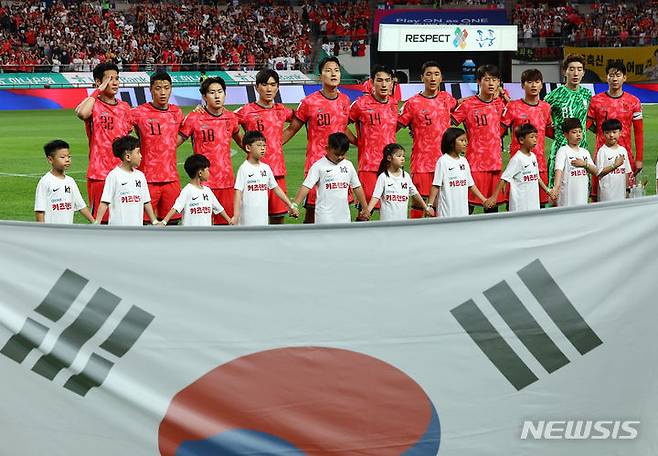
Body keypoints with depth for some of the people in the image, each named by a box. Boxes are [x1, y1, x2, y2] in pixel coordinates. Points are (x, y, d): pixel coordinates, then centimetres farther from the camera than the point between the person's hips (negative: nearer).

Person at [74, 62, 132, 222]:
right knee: (100, 220, -3)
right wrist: (98, 91, -18)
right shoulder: (93, 105, -4)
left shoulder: (124, 107, 14)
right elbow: (81, 113, -29)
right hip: (99, 173, -5)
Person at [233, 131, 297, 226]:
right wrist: (236, 216, -19)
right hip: (247, 217, -6)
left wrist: (290, 205, 17)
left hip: (262, 216, 6)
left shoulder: (266, 168, 9)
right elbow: (238, 192, -13)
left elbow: (276, 188, 17)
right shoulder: (244, 169, -9)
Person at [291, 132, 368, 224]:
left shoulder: (348, 165, 7)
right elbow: (306, 186, -14)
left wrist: (365, 208, 17)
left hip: (343, 215, 5)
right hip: (325, 217, -5)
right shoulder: (319, 166, -7)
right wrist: (295, 205, -25)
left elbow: (357, 187, 15)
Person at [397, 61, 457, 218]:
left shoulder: (446, 98, 8)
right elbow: (395, 126, 0)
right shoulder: (412, 103, -4)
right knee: (418, 202, -2)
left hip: (444, 160, 4)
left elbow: (457, 104, 30)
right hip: (421, 161, -4)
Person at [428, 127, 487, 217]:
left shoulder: (464, 161, 12)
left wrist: (484, 200, 14)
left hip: (463, 210, 6)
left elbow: (471, 184, 17)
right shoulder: (442, 161, -6)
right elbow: (436, 185, -8)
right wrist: (430, 205, -16)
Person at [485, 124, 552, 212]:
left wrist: (547, 191, 20)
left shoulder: (533, 156, 10)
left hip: (533, 203, 7)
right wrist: (494, 197, -18)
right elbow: (504, 179, -14)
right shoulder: (517, 159, -12)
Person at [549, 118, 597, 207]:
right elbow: (559, 170, -23)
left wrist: (584, 164, -6)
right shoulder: (563, 151, -7)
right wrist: (556, 186, -40)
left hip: (582, 194, 6)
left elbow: (595, 171, 13)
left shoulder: (585, 152, 13)